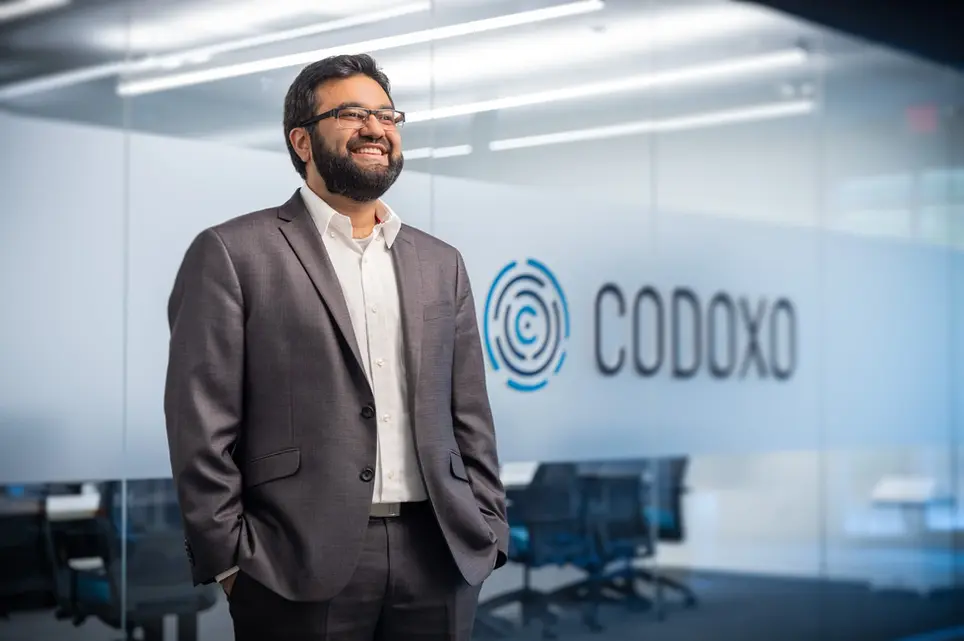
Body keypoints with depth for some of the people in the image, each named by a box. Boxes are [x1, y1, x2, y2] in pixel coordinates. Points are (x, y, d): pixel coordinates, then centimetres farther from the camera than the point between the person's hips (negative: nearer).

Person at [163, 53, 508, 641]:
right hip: (303, 564, -4)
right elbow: (202, 428, -5)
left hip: (440, 558, 4)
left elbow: (470, 419, 15)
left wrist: (489, 531, 7)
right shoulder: (233, 254, -1)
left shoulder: (441, 263, 14)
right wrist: (230, 559, -9)